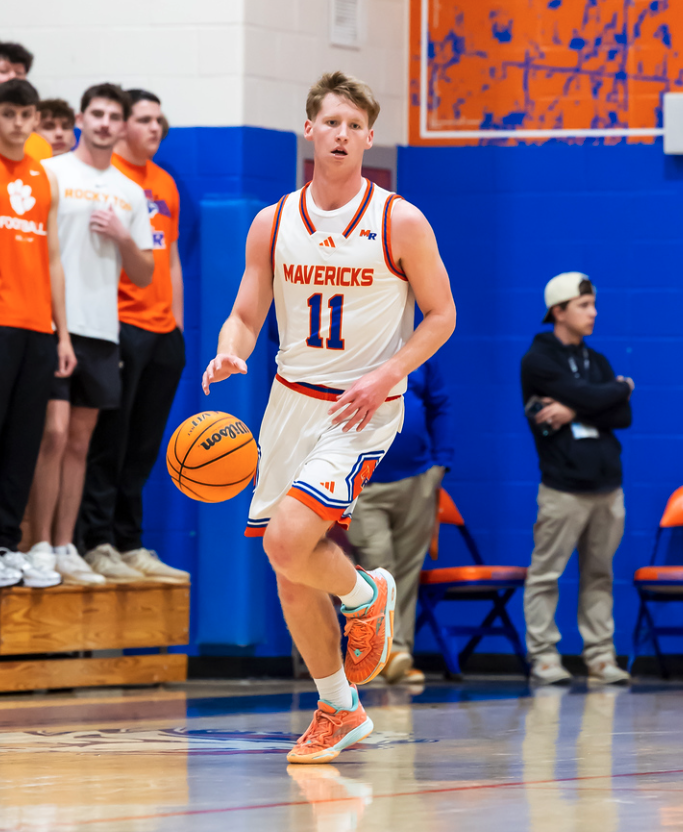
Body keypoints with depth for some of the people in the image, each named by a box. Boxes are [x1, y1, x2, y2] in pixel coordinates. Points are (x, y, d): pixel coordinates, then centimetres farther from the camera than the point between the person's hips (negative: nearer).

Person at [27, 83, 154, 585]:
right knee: (54, 433, -11)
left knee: (79, 441, 7)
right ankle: (41, 547, -7)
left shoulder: (131, 194, 16)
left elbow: (144, 276, 17)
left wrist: (123, 238, -2)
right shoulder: (51, 173, 1)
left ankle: (65, 547, 10)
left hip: (103, 331, 5)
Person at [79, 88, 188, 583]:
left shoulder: (165, 184, 19)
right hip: (119, 325, -7)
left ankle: (130, 543, 12)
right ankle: (98, 541, -4)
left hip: (163, 332, 7)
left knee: (144, 448, 8)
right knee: (109, 440, -7)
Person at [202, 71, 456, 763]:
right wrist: (229, 353, -17)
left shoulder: (400, 223, -7)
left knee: (287, 542, -23)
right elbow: (246, 315, 6)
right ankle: (339, 711, 24)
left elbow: (441, 316, -2)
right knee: (291, 575, 6)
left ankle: (366, 596, 9)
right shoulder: (273, 223, 3)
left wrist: (386, 376, -16)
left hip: (362, 411, -5)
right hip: (291, 400, 5)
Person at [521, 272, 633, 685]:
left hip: (607, 485, 6)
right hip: (563, 485, -6)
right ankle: (544, 656, 1)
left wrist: (574, 412, -9)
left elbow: (624, 416, 4)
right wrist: (620, 387, 3)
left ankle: (600, 655, 10)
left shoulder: (597, 361, 16)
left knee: (599, 574, 7)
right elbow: (584, 395, -15)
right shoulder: (538, 360, -3)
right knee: (545, 574, -4)